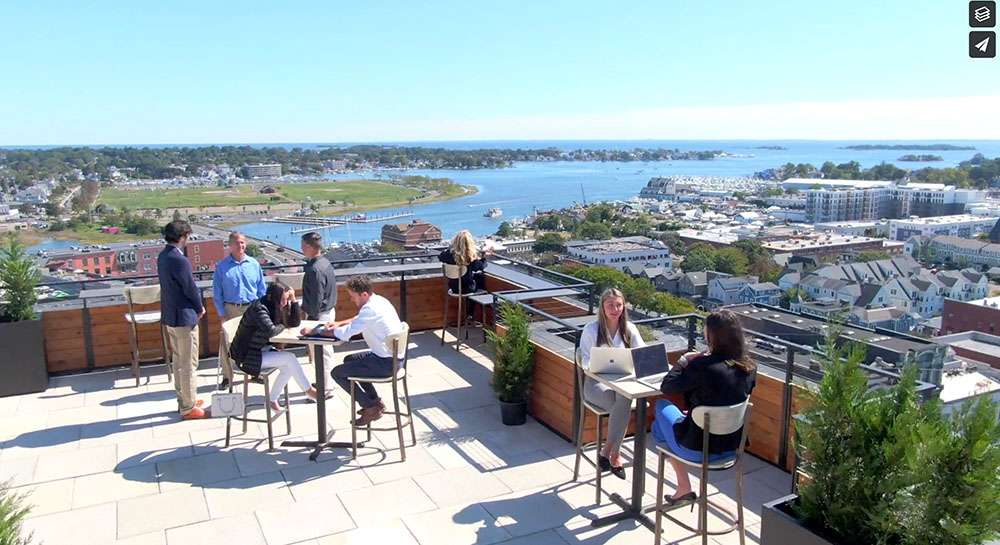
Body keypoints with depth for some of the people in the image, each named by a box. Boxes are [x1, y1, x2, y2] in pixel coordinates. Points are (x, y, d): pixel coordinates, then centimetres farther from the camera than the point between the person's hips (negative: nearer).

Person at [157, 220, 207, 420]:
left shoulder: (162, 257, 6)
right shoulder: (179, 260, -23)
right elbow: (191, 288, -17)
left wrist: (196, 306, 5)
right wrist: (200, 308, 1)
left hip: (169, 316, 9)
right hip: (184, 317, -9)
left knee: (178, 361, 19)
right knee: (189, 365, 0)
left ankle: (184, 400, 30)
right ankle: (189, 408, 8)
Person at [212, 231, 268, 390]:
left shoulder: (254, 264, 5)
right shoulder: (222, 266, -1)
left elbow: (262, 289, 8)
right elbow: (217, 292, 1)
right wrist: (221, 313, -5)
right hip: (231, 310, -2)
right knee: (226, 343, -1)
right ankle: (226, 376, 12)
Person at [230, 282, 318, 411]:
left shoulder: (276, 308, 4)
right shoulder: (259, 308, -22)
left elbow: (295, 323, 4)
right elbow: (270, 331, -35)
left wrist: (293, 300, -4)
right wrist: (282, 326, -13)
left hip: (262, 350, 9)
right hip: (246, 356, -9)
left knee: (288, 368, -8)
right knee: (289, 358, -17)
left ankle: (272, 399, 9)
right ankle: (309, 390, -3)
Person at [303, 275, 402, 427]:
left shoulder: (371, 309, -24)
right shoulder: (379, 300, 6)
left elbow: (345, 334, -25)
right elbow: (359, 319, 24)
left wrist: (314, 331, -15)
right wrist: (339, 323, 10)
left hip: (387, 363, -10)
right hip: (393, 356, 10)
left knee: (337, 373, -2)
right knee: (349, 360, 27)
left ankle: (371, 407, 5)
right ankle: (375, 401, 28)